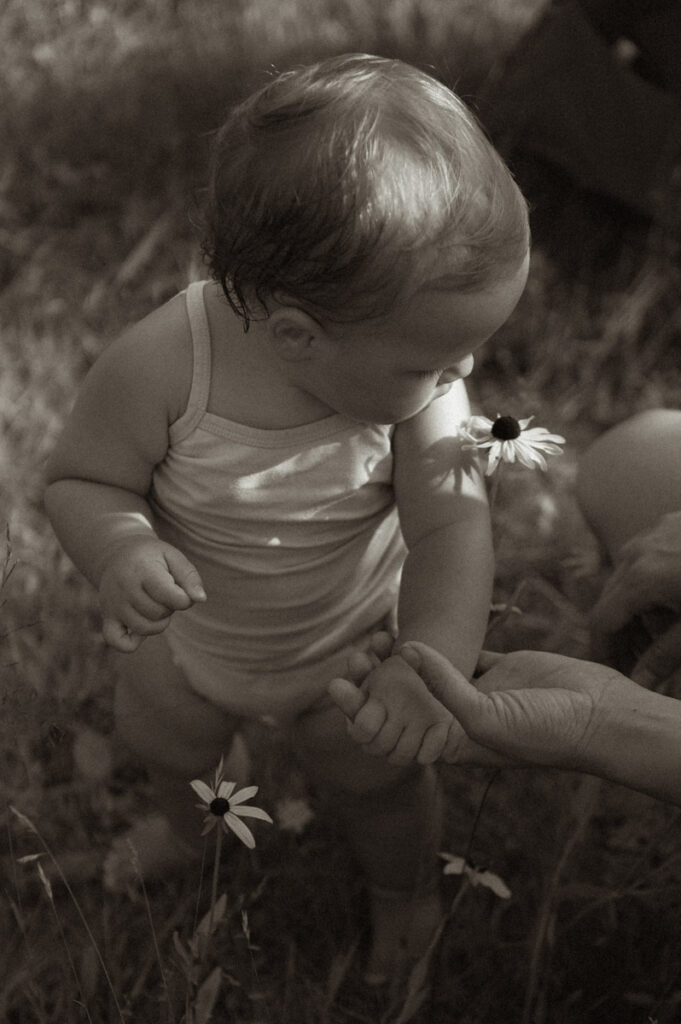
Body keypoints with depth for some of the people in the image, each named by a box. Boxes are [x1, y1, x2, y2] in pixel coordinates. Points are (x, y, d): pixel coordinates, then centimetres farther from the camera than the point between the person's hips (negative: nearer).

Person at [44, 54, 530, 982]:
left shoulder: (417, 378, -33)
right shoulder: (163, 367, -38)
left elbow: (452, 523, -32)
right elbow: (81, 479, -23)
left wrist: (433, 659, -49)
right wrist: (120, 549, -45)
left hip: (349, 649, 0)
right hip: (190, 643, 1)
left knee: (379, 783, 22)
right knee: (161, 740, 30)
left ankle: (402, 883, 59)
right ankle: (188, 828, 69)